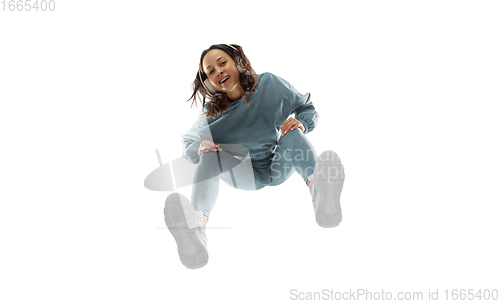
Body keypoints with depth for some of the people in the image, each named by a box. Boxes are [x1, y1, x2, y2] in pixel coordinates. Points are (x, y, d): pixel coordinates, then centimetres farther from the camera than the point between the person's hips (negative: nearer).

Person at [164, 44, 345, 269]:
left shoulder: (269, 85, -10)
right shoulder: (213, 113, -7)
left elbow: (308, 108, -2)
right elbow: (188, 144, -3)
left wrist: (300, 122, -26)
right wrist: (198, 149, -28)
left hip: (279, 167, -1)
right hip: (246, 175, 1)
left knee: (293, 133, -29)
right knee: (209, 153, -27)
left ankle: (321, 194, -64)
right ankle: (197, 224, -59)